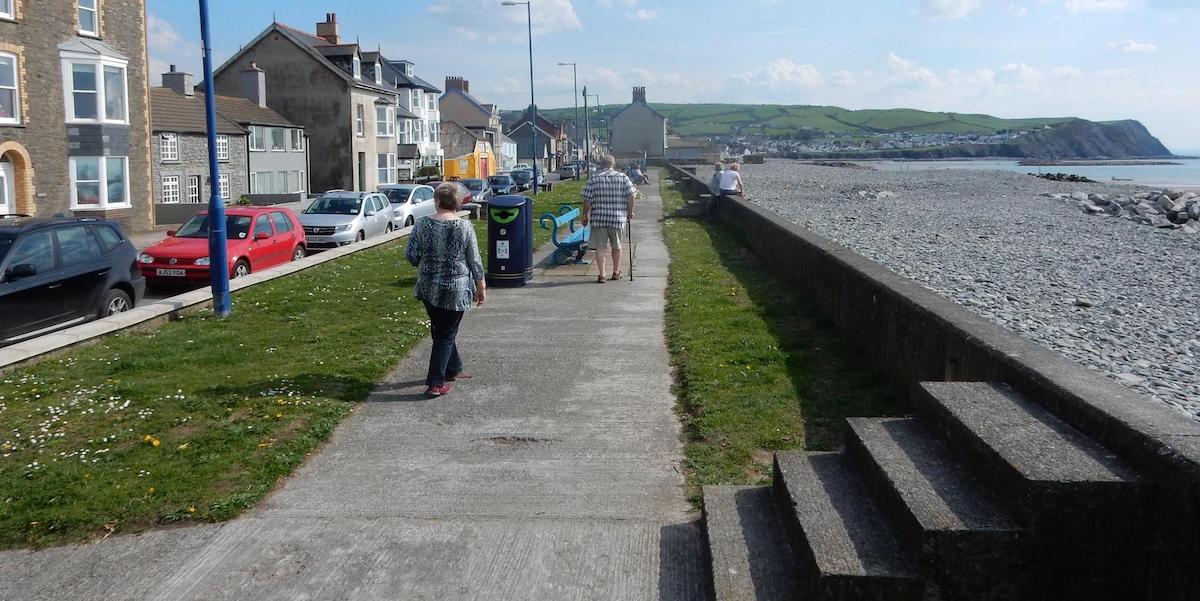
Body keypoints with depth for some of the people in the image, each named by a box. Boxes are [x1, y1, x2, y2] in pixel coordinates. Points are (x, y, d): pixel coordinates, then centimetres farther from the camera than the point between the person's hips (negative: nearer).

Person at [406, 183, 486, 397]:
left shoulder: (422, 224, -5)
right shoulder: (465, 227, -11)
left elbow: (412, 256, -3)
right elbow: (475, 261, -6)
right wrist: (481, 287, 6)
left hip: (429, 288, 3)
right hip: (455, 289, -3)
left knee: (441, 330, 20)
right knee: (446, 334, 5)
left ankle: (453, 369, 35)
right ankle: (436, 383, 2)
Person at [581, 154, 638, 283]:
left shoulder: (594, 179, 0)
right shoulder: (623, 177, 2)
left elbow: (587, 199, -3)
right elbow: (631, 196, -3)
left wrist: (585, 215, 7)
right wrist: (630, 211, 9)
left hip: (598, 218, -1)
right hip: (618, 218, 1)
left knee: (600, 247, 3)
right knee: (616, 245, 18)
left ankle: (601, 275, -1)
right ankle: (616, 272, 27)